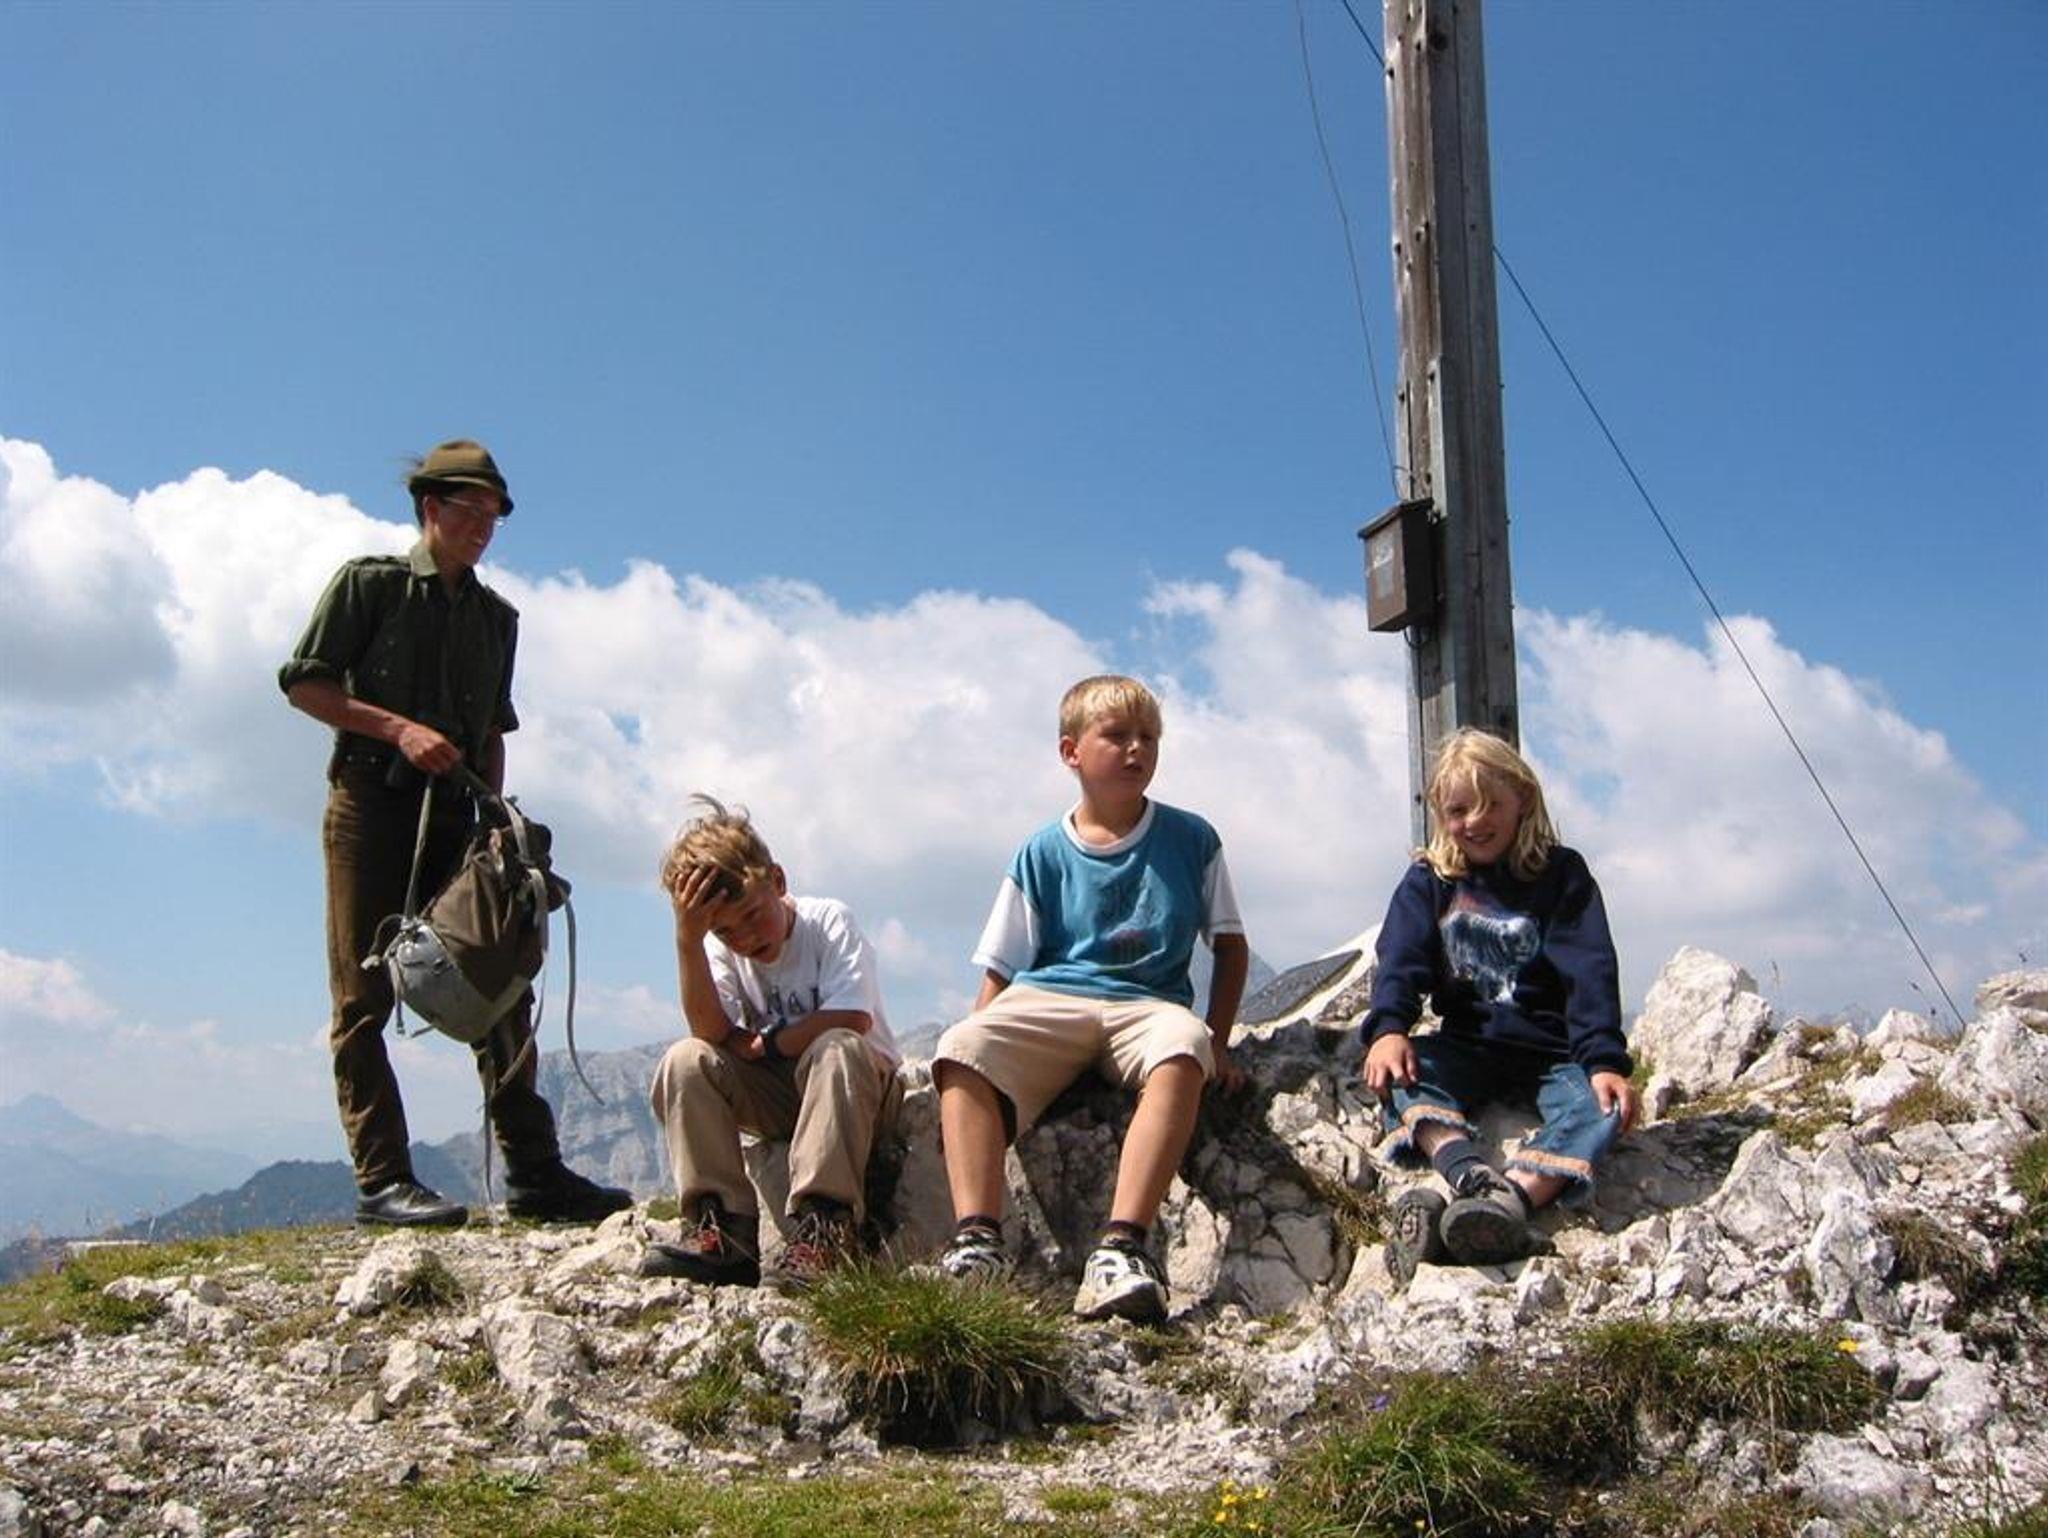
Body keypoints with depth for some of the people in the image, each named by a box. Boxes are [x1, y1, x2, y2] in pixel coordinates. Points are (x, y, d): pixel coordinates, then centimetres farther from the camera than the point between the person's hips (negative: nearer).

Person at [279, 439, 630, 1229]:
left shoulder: (497, 617, 19)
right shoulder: (369, 583, 3)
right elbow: (303, 683, -3)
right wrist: (399, 728, -13)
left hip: (453, 819, 5)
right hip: (371, 808, -5)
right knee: (366, 997, -5)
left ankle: (533, 1172, 1)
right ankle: (382, 1180, -2)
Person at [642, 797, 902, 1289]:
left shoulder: (829, 921, -10)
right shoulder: (720, 949, 0)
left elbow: (853, 1019, -22)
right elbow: (710, 1031, -19)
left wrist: (765, 1043, -15)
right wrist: (687, 940, -28)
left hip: (859, 1083, -4)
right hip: (777, 1095, 4)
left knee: (836, 1048, -38)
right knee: (685, 1061, -20)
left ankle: (825, 1224, -40)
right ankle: (723, 1227, -23)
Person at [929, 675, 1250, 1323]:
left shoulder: (1190, 840, 11)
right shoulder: (1043, 854, 10)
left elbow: (1230, 946, 16)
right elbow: (1001, 973, 10)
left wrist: (1217, 1043, 5)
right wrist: (986, 1045, -6)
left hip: (1148, 1002, -1)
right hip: (1047, 1001, 1)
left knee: (1183, 1049, -38)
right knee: (959, 1048, -31)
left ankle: (1120, 1251, -45)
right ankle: (977, 1242, -39)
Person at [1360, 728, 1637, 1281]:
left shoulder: (1562, 874, 1)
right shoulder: (1428, 881, 7)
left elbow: (1590, 973, -10)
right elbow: (1400, 960, -7)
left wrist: (1604, 1062, -24)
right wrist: (1388, 1028, -28)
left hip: (1552, 1053, -2)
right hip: (1468, 1049, 2)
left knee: (1599, 1107, -32)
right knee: (1397, 1071, -27)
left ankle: (1512, 1199, -54)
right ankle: (1473, 1178, -51)